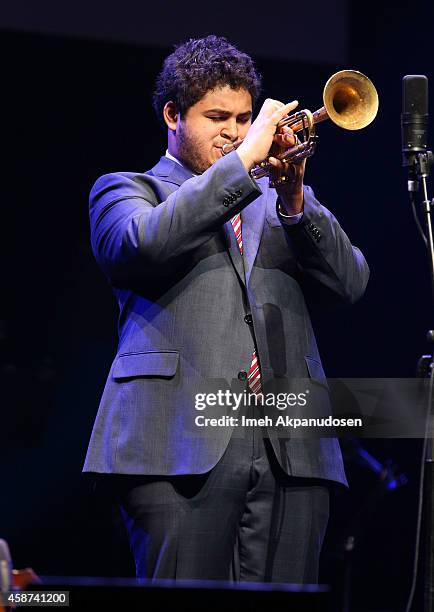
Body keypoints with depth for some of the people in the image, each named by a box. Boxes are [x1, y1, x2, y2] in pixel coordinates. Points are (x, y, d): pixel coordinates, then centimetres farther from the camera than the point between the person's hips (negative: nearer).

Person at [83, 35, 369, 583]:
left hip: (290, 449, 4)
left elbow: (351, 282, 12)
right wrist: (243, 160, -10)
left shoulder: (275, 198, 25)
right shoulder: (125, 190, 14)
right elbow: (145, 242, -11)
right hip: (182, 443, -4)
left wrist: (296, 205, -4)